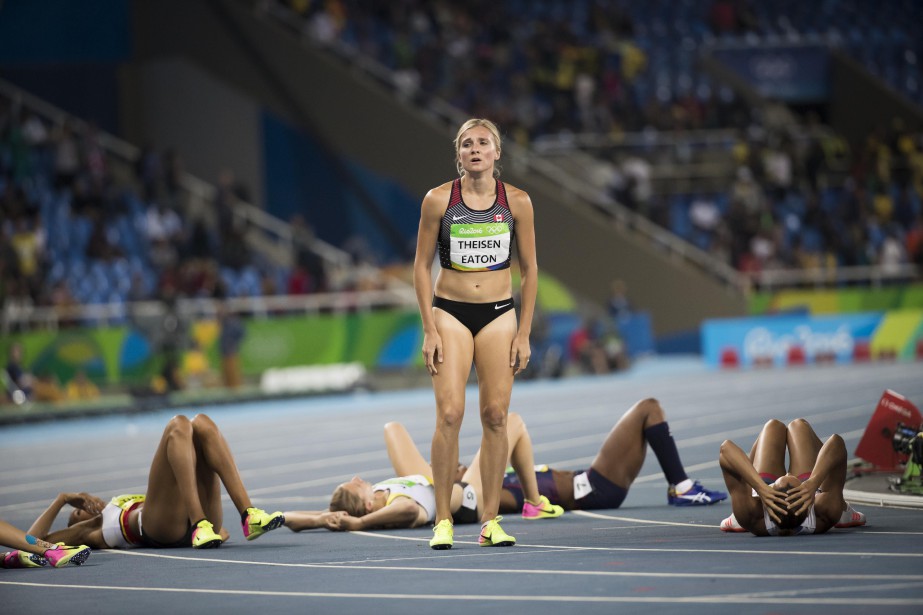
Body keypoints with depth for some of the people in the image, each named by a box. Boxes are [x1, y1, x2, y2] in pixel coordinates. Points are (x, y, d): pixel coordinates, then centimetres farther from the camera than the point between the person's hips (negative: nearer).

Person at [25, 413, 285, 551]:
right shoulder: (93, 530, 32)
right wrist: (61, 500, 28)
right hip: (159, 527, -5)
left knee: (202, 422, -9)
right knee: (178, 425, -15)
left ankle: (249, 516, -27)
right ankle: (200, 525, -38)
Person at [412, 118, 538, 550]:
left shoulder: (517, 202, 0)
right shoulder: (438, 200, -4)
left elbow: (529, 269, 5)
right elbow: (421, 265, 1)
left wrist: (524, 333, 1)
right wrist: (429, 330, -6)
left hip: (498, 315, 2)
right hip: (450, 312, -2)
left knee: (495, 416, -2)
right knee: (449, 413, -11)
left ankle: (490, 521, 4)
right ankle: (442, 521, -6)